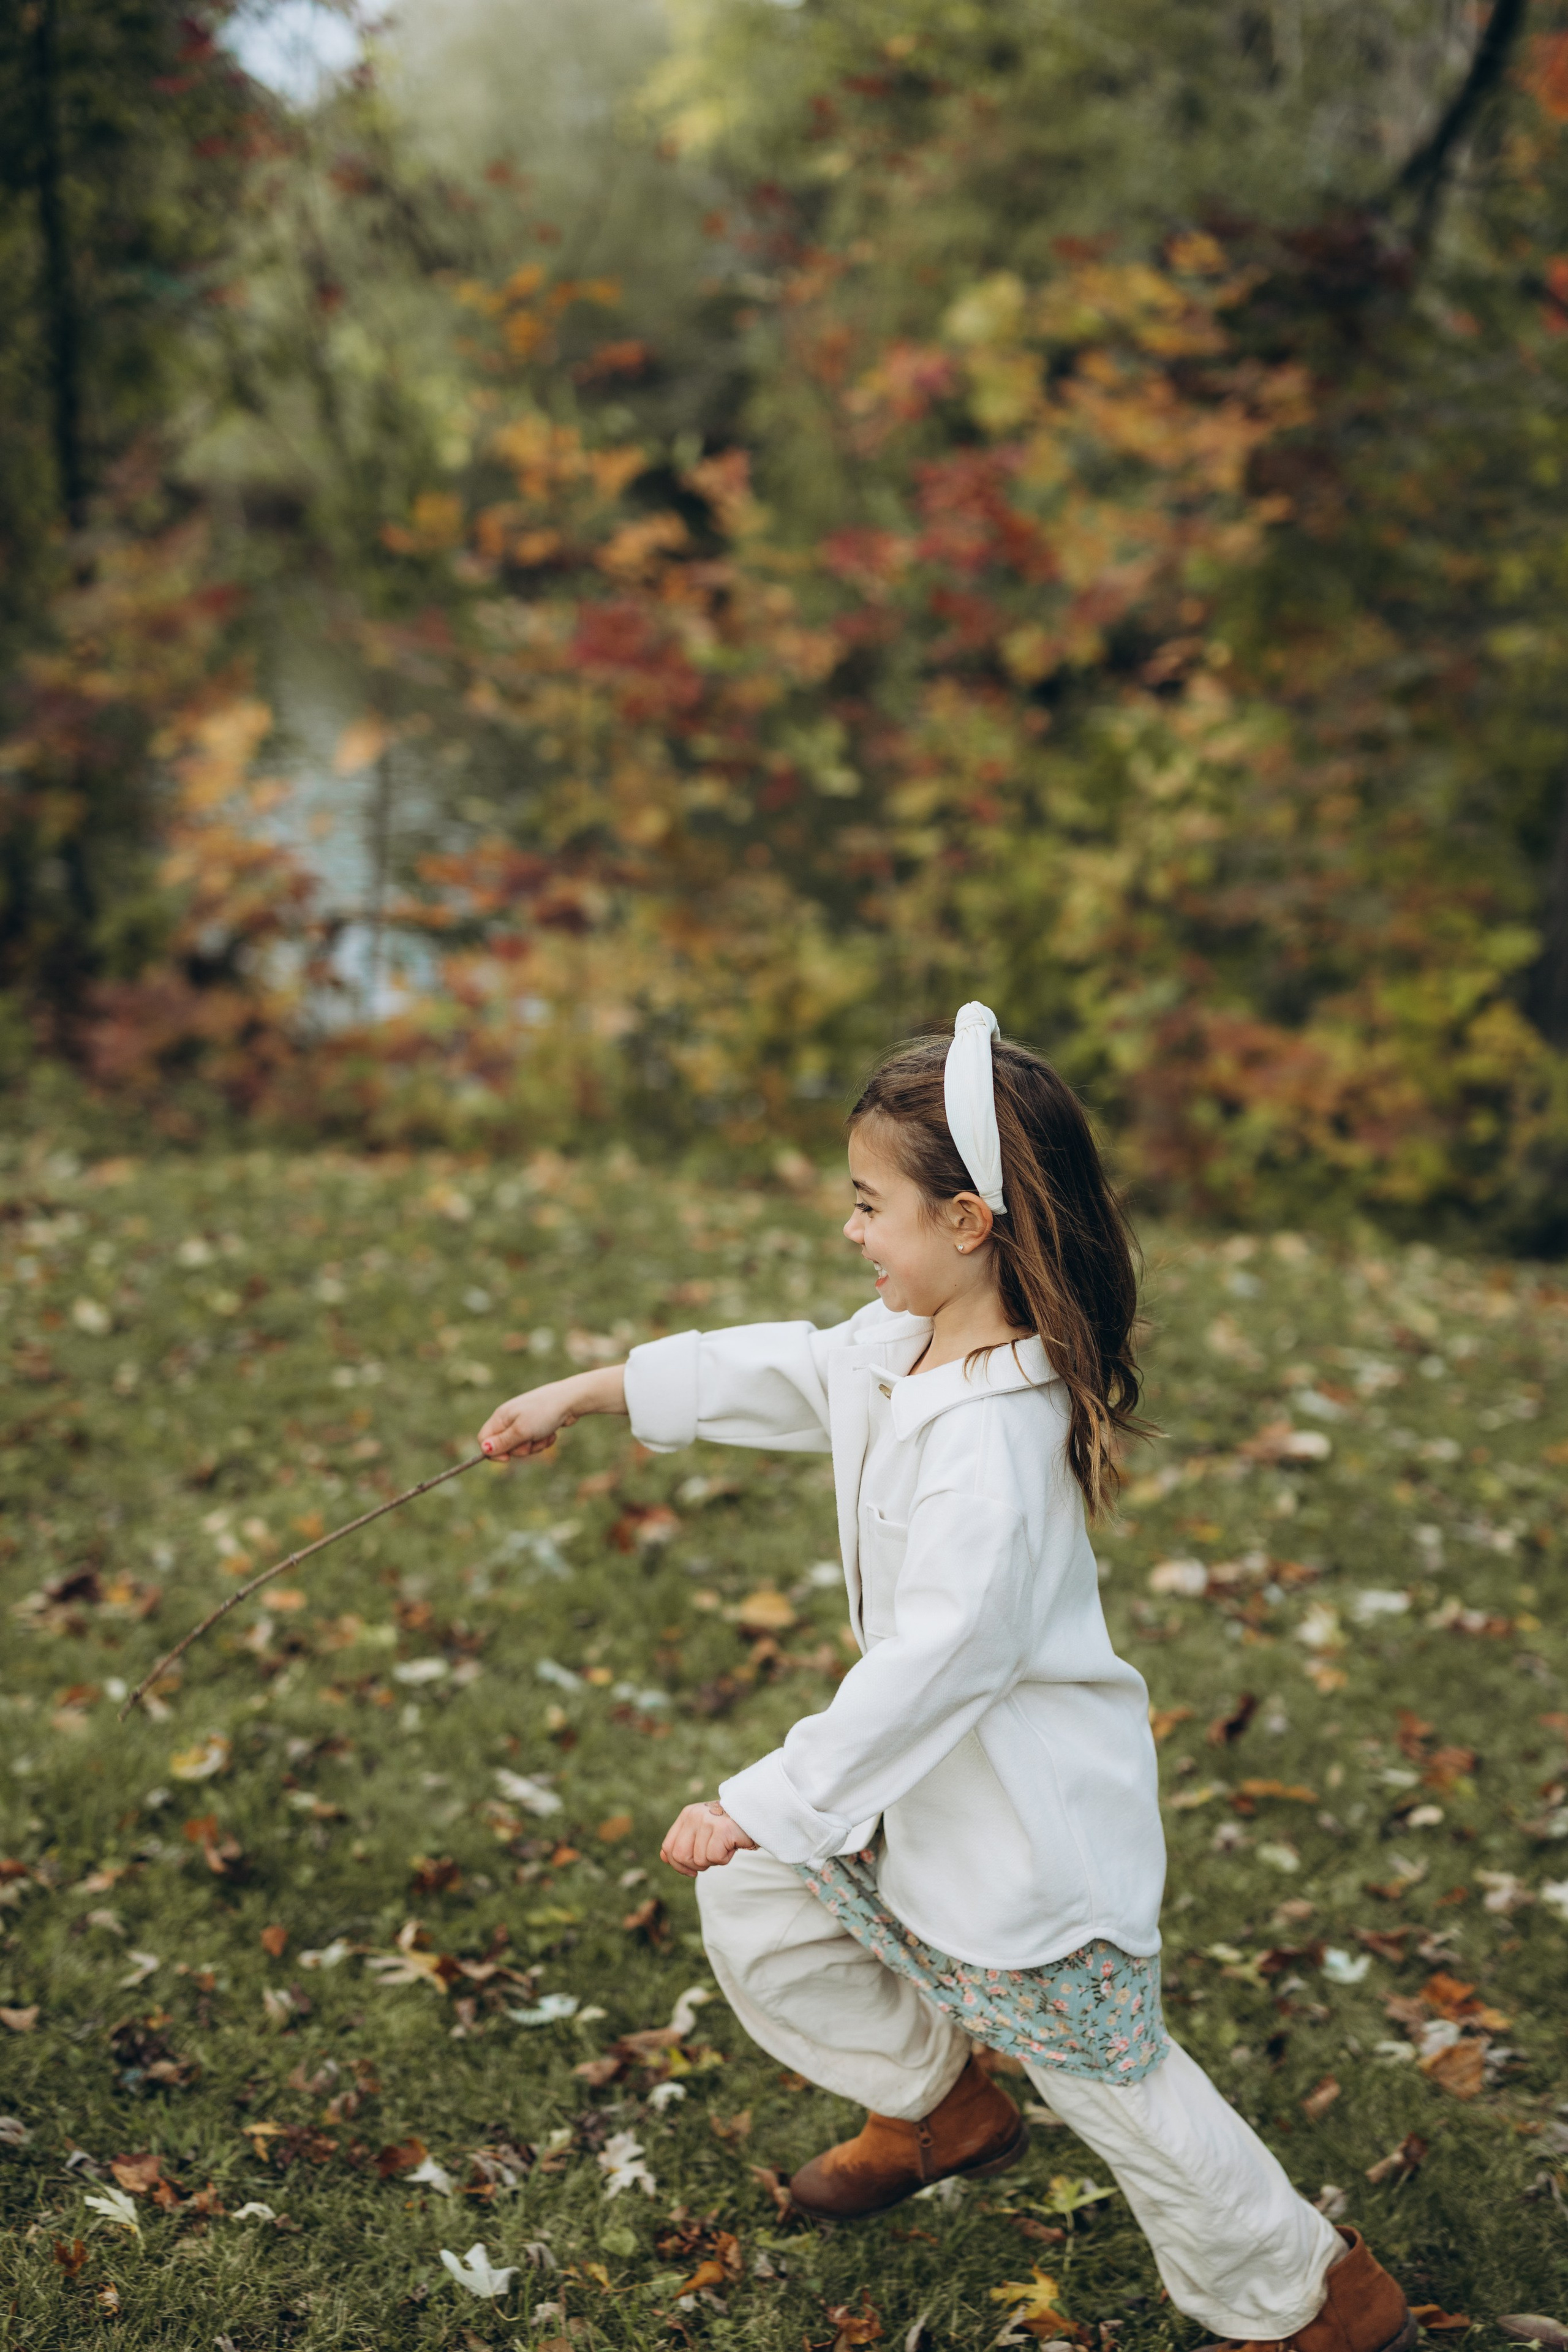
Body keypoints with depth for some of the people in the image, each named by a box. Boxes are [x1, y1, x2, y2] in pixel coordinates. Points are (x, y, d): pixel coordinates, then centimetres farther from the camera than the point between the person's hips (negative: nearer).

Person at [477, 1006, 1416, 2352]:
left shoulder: (993, 1438, -33)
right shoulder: (902, 1347, -3)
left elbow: (937, 1659, -35)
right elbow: (771, 1373, 13)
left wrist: (765, 1806, -34)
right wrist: (582, 1395, 16)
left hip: (1032, 1816, -9)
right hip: (931, 1776, 9)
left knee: (1105, 2075, 3)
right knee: (754, 1913, 16)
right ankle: (939, 2110, 39)